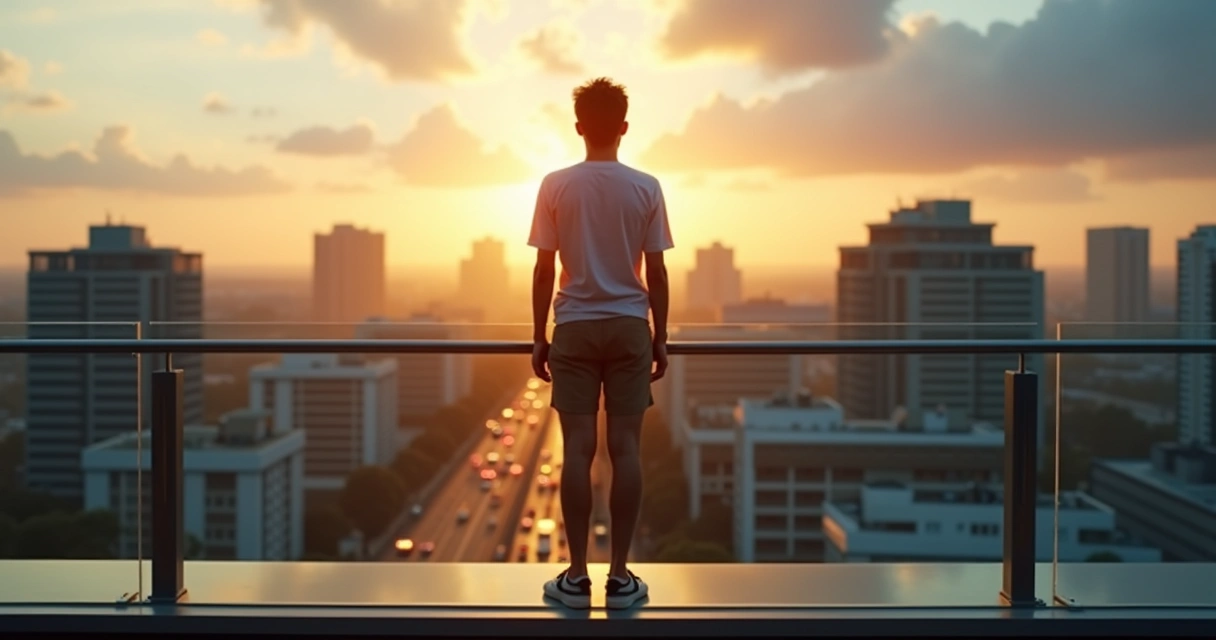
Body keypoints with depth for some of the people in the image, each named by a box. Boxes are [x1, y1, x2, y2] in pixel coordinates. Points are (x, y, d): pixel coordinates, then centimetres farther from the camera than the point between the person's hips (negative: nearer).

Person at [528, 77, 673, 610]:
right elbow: (656, 272, 0)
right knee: (625, 448, 3)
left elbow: (544, 269, -2)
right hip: (630, 327, 1)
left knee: (578, 449, 2)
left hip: (574, 328, 0)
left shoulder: (556, 186, -3)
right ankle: (620, 576, 8)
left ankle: (577, 576, 7)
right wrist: (661, 338, 9)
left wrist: (539, 337, 6)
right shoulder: (646, 188, -1)